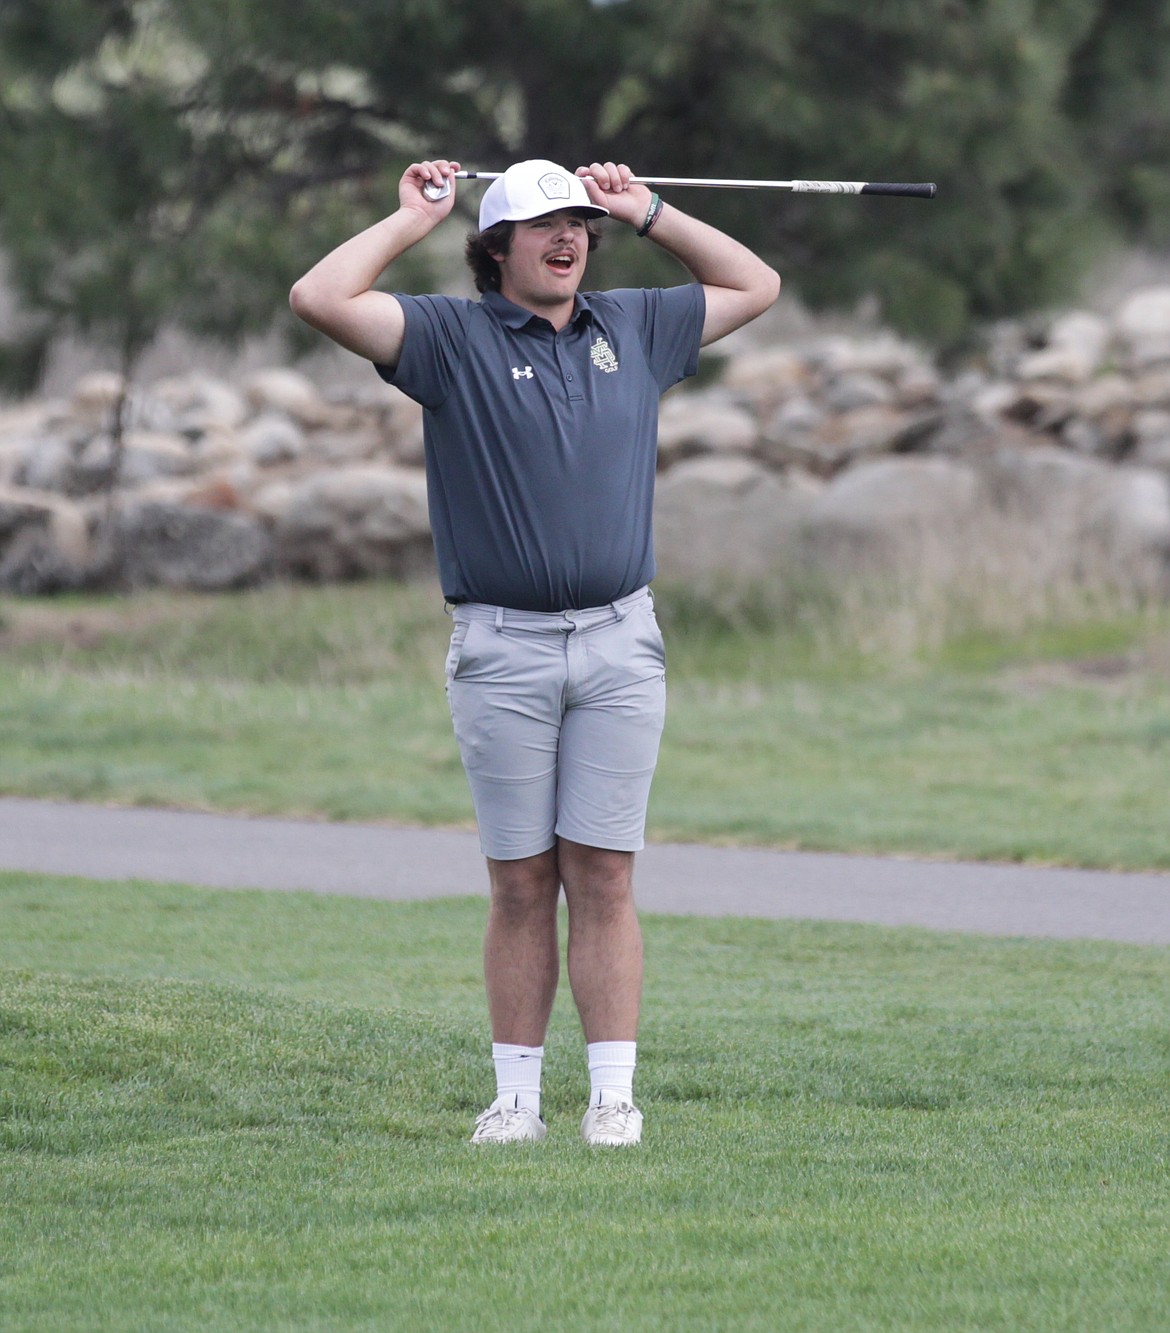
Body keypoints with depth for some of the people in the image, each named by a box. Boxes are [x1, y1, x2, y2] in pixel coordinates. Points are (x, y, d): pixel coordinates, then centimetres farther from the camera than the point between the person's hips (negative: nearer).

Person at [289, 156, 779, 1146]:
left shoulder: (634, 330, 14)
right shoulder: (453, 338, 3)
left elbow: (755, 287, 27)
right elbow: (321, 299, -10)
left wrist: (647, 214, 20)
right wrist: (413, 219, 2)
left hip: (620, 645, 2)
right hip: (502, 649, -2)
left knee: (604, 878, -1)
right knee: (520, 884, 1)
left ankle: (614, 1094, 0)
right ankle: (516, 1094, 5)